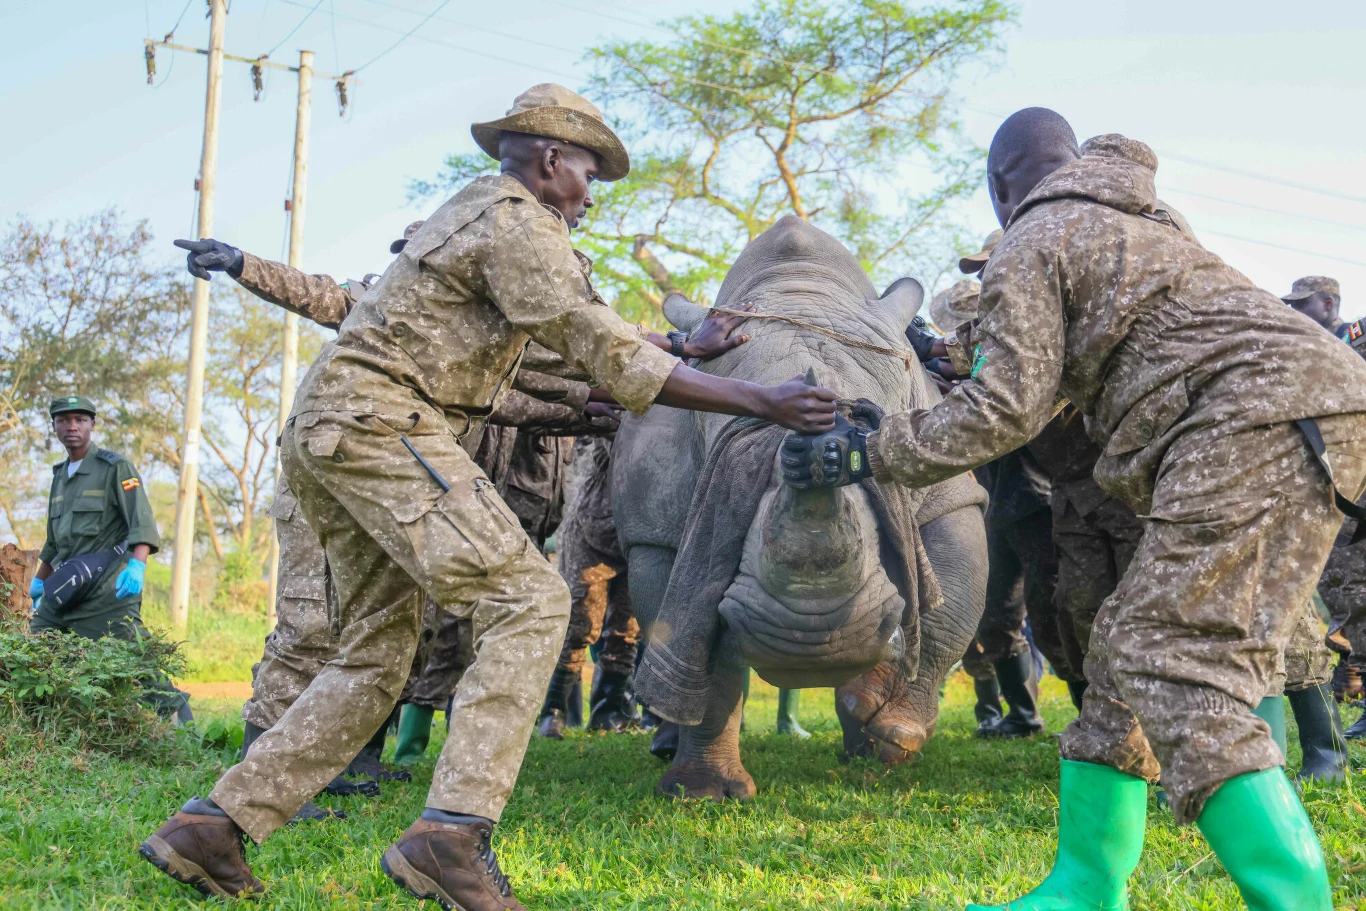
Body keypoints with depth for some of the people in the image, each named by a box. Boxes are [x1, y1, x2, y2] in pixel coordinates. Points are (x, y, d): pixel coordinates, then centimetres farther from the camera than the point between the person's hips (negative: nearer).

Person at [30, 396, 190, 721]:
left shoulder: (115, 468, -3)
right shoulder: (60, 475, 19)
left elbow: (143, 524, -14)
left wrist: (137, 565, -29)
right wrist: (39, 580, 32)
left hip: (106, 589, -7)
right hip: (64, 588, 7)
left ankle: (177, 716, -10)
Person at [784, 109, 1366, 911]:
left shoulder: (1028, 248, 2)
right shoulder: (1129, 223, 31)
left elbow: (1007, 407, -8)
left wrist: (864, 455, -2)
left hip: (1261, 419, -10)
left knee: (1176, 663, -16)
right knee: (1132, 647, 10)